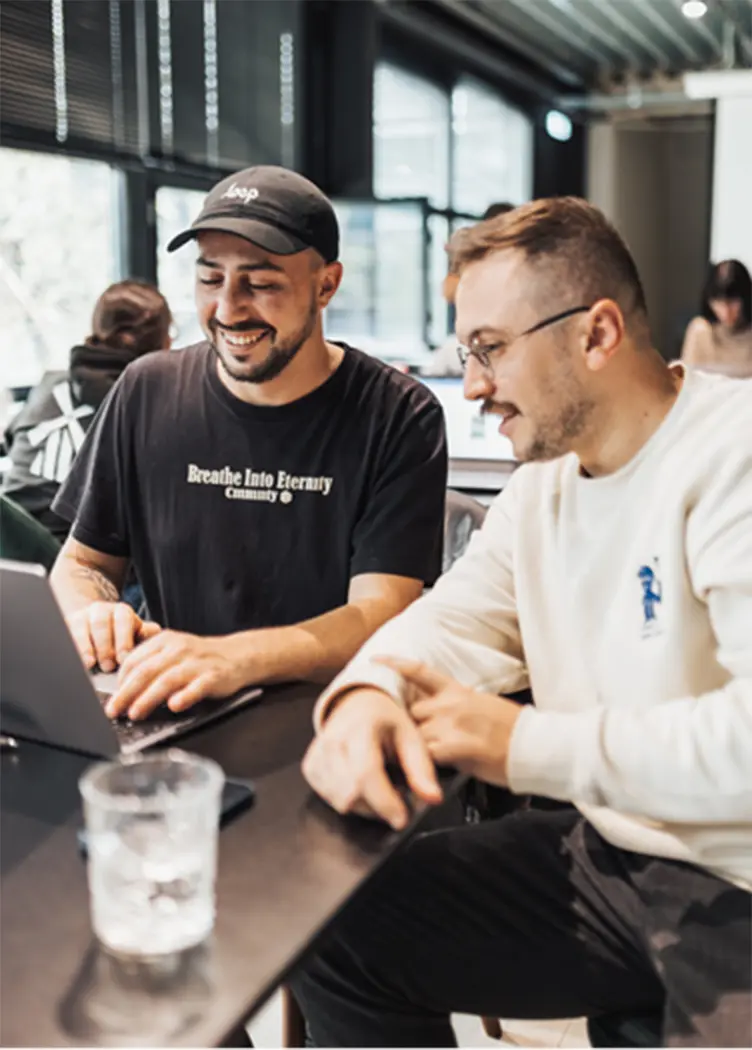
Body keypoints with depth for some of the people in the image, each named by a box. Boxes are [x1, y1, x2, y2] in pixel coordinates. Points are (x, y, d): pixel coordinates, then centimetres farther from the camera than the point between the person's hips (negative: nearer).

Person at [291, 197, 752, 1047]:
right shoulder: (544, 482, 8)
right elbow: (451, 622, 5)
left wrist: (532, 745, -22)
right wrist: (366, 693, -17)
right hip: (604, 854, 7)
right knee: (330, 923, 2)